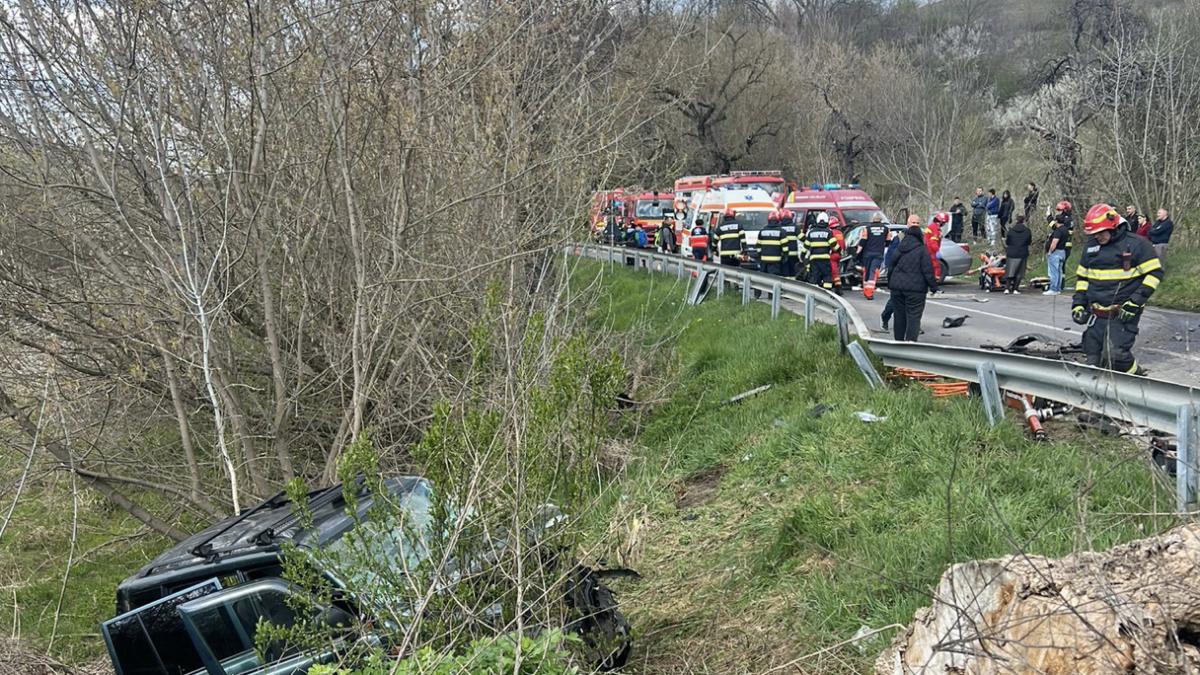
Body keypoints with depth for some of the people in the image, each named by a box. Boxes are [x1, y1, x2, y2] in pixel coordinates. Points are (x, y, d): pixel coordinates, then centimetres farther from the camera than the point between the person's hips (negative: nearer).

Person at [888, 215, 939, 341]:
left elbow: (891, 267, 13)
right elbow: (928, 271, -9)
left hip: (897, 287, 5)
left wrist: (890, 283, 24)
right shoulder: (922, 250, -8)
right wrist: (933, 286, -1)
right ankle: (911, 340, -16)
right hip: (915, 288, -5)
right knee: (913, 316, -4)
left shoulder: (899, 249, 7)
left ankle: (898, 340, 19)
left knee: (899, 315, 13)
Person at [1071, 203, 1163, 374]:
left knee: (1114, 355, -19)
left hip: (1123, 314, -6)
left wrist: (1135, 302, -14)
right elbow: (1082, 276, 22)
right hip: (1096, 314, 6)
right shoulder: (1091, 246, 12)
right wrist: (1078, 303, 10)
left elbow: (1155, 272, -6)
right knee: (1093, 361, 2)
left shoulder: (1136, 244, -6)